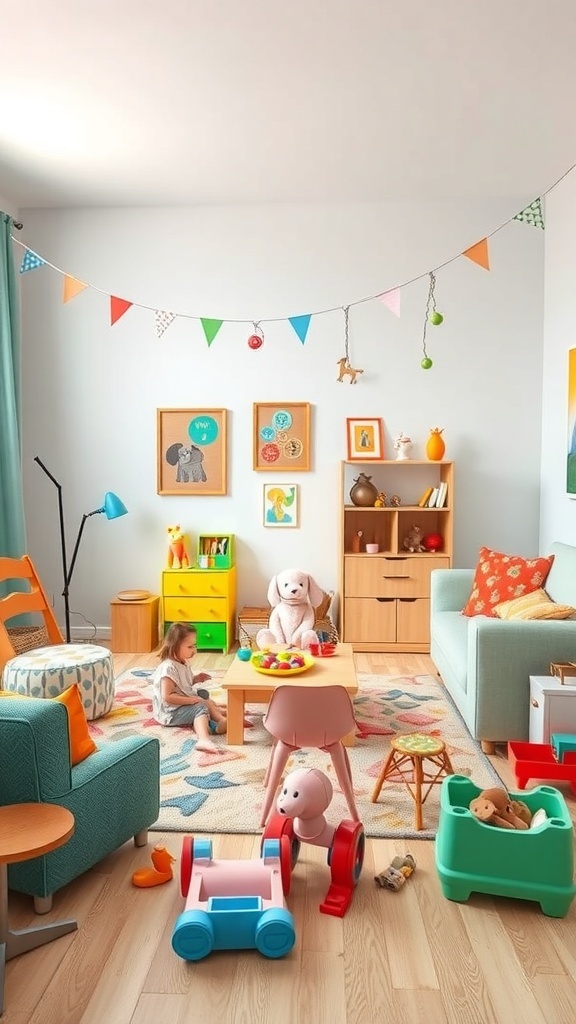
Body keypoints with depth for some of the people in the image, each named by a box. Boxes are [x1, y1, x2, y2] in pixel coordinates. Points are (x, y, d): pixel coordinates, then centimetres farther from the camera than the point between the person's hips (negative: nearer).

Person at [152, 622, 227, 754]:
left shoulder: (182, 663, 7)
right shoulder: (168, 668, -24)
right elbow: (167, 697, -29)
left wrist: (195, 679, 5)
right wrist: (191, 700, -27)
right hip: (170, 712, -11)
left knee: (207, 702, 15)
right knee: (201, 708, -27)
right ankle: (204, 739, -46)